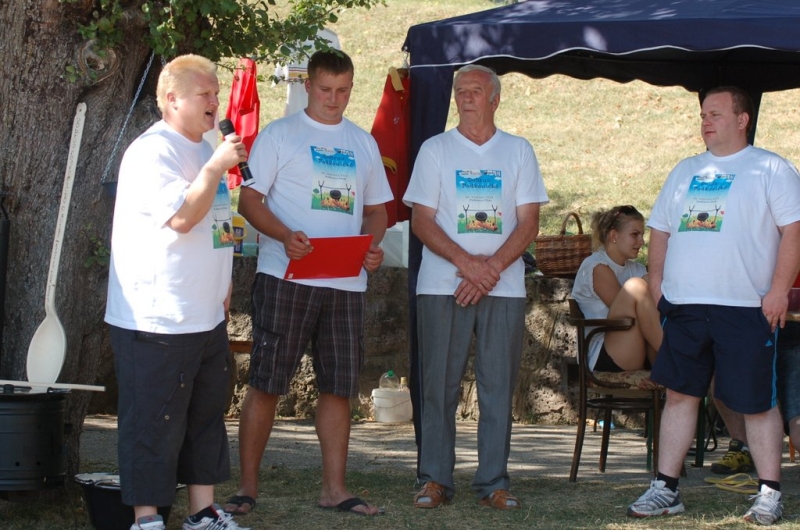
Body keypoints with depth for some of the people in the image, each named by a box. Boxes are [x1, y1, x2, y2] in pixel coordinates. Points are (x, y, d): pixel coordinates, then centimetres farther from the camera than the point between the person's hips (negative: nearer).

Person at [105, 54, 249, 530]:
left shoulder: (204, 150, 17)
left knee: (207, 415, 13)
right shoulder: (153, 151, -13)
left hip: (207, 315, 9)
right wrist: (216, 168, -22)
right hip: (157, 318, -9)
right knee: (154, 423, -4)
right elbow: (182, 216, -24)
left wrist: (222, 282, 22)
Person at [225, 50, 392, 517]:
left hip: (347, 282, 4)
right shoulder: (280, 134, 3)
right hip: (286, 279, -4)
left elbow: (376, 208, 20)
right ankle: (248, 485, 5)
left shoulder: (364, 143, 17)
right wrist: (285, 236, -20)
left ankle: (335, 488, 14)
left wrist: (373, 244, -2)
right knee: (267, 384, -3)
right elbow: (250, 200, -3)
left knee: (339, 386, 6)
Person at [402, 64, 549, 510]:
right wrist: (466, 263, -13)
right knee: (440, 384, -1)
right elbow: (421, 221, 1)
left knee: (499, 386, 0)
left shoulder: (519, 151, 9)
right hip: (442, 285, 0)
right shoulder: (436, 150, 7)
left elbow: (529, 223, 3)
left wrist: (492, 267, -12)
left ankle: (494, 482, 5)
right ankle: (436, 480, 5)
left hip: (504, 286, 1)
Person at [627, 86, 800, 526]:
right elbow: (660, 229, 21)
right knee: (679, 394, 7)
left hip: (745, 307, -5)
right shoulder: (686, 171, 17)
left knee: (757, 402, -1)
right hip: (684, 306, 5)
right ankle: (665, 488, 12)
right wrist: (656, 279, 10)